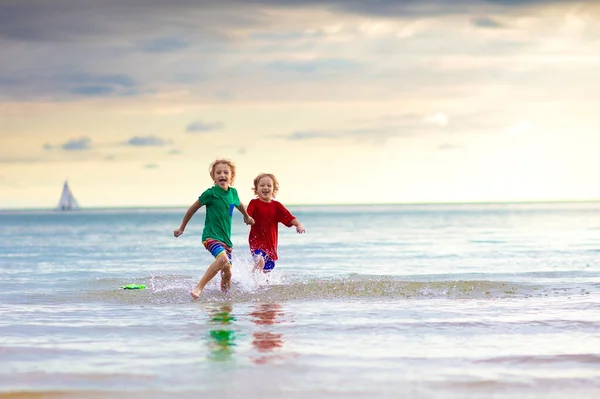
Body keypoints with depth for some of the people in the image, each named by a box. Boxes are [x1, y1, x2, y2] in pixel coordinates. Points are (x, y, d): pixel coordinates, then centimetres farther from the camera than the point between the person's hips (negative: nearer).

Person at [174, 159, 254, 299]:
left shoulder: (233, 192, 6)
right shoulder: (211, 193, -10)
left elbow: (238, 204, 31)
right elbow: (193, 209, 2)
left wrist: (247, 217, 49)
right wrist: (182, 228, 11)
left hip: (226, 238, 7)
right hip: (211, 236, -7)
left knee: (227, 273, 4)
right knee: (223, 259, -32)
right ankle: (198, 288, -31)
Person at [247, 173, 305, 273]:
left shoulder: (276, 205, 5)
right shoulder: (254, 203, -4)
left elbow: (289, 217, 0)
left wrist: (299, 225, -17)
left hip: (271, 243, 4)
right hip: (257, 241, -4)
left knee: (267, 269, 12)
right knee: (260, 262, -27)